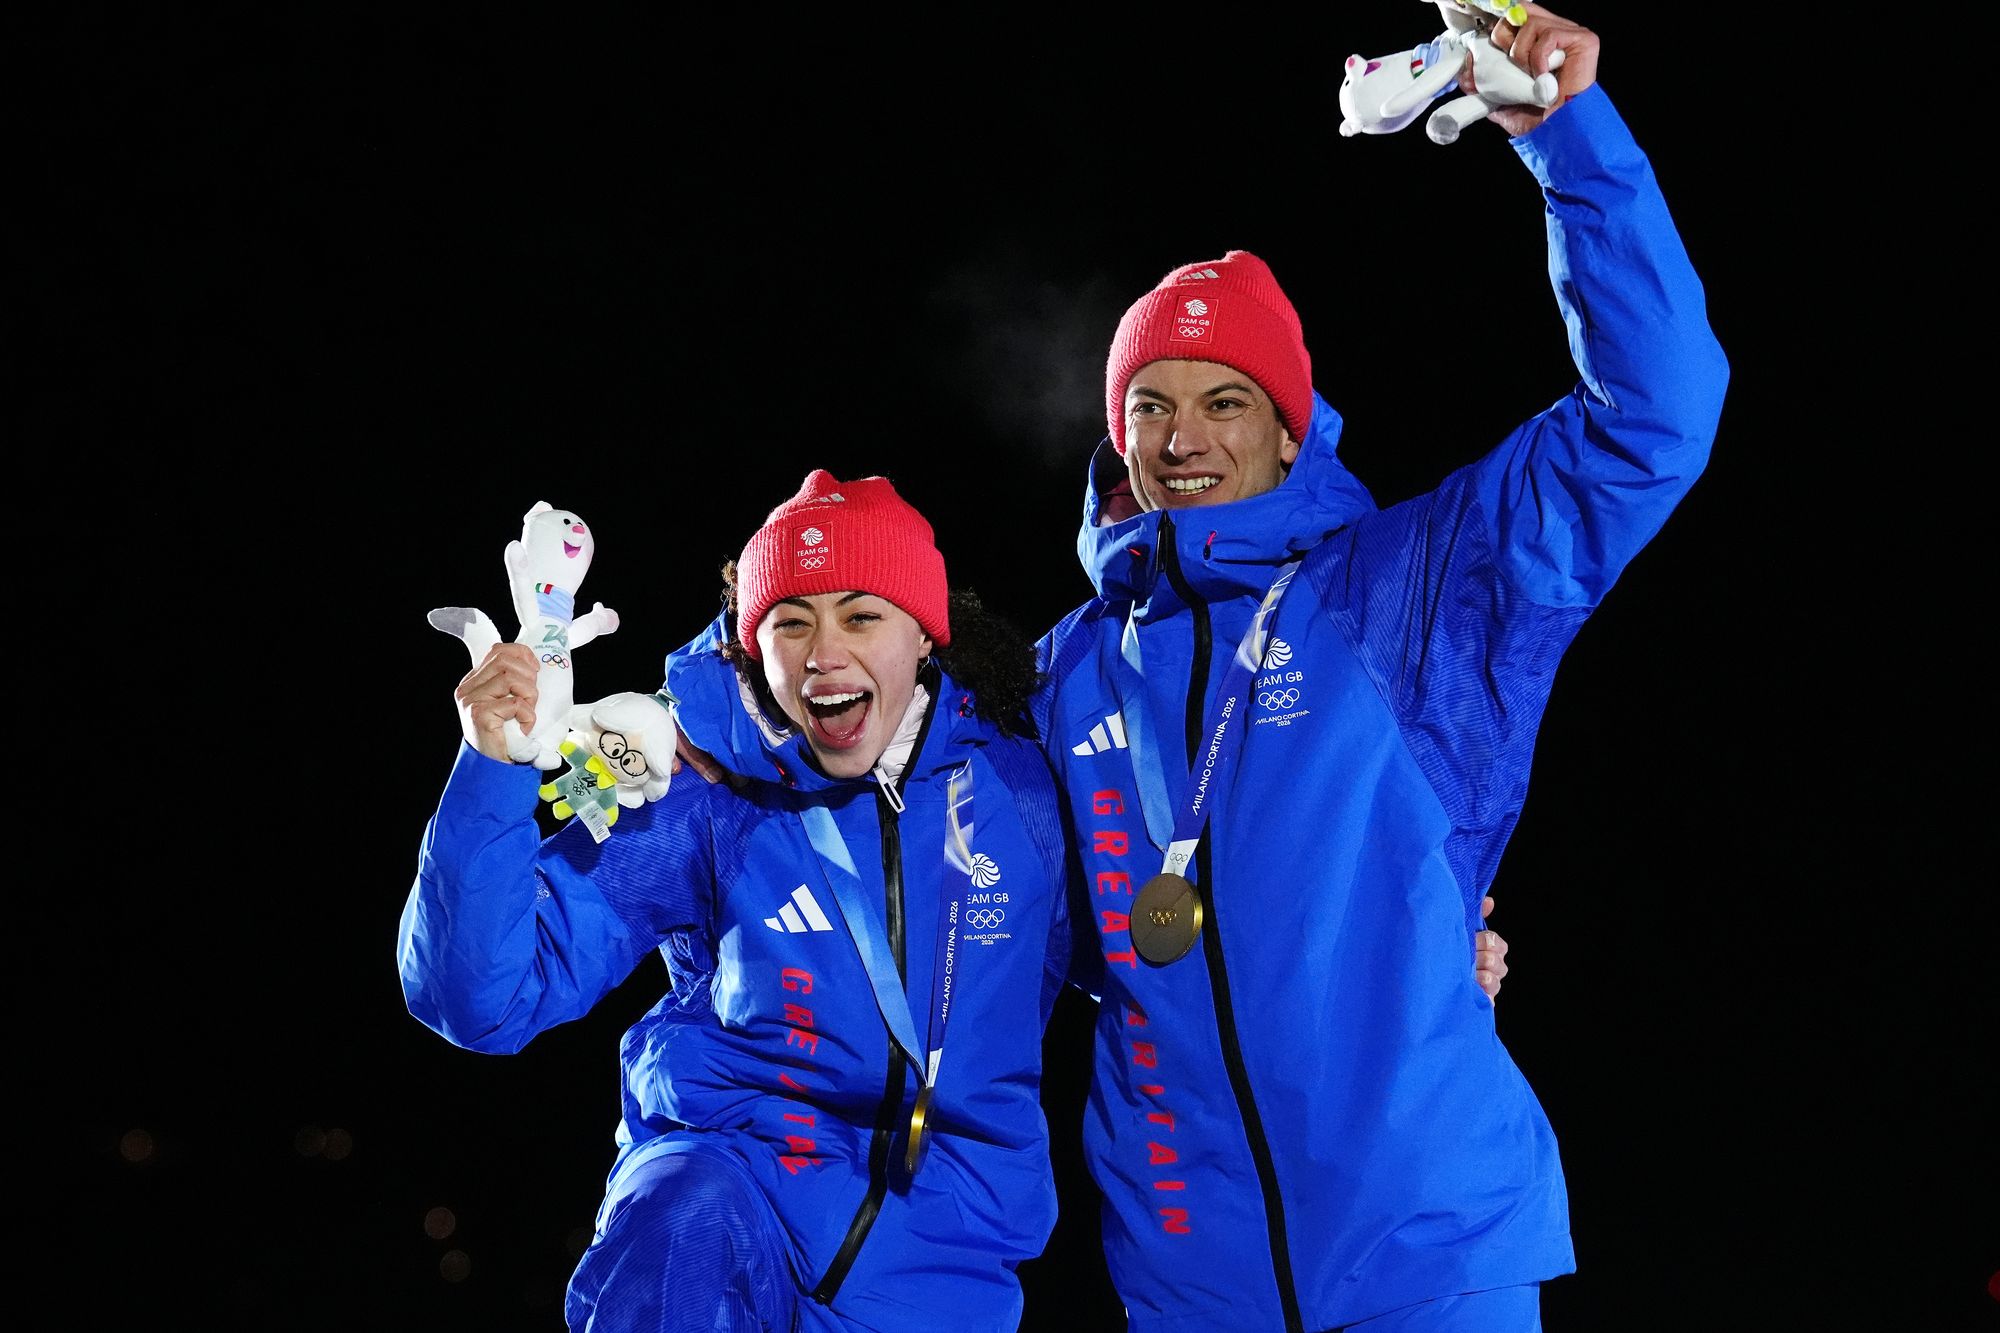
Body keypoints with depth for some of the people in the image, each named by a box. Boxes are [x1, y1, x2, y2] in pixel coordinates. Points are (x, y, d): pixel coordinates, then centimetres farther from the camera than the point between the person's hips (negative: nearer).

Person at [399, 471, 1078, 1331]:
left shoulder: (1013, 782, 0)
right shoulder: (703, 799, -5)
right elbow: (483, 996, -11)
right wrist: (491, 771, -24)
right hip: (733, 1179, -4)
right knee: (684, 1226, -35)